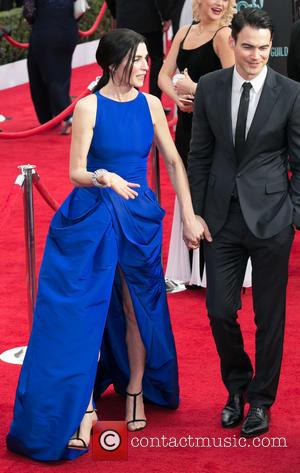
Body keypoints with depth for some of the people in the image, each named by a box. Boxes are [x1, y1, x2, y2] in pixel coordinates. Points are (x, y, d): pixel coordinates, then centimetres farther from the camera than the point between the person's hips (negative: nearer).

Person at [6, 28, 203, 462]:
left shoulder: (150, 104, 1)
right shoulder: (88, 107, -9)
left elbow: (174, 162, 6)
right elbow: (76, 173, -10)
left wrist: (189, 216, 1)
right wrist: (104, 177, -32)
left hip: (139, 219, 3)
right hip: (92, 218, -3)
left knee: (136, 306, 11)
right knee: (85, 310, -2)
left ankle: (136, 391, 27)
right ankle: (85, 406, 4)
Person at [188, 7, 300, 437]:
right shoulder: (209, 87, 2)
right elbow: (200, 154, 8)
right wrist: (196, 211, 4)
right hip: (222, 216, 2)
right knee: (220, 311, 4)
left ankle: (261, 401, 23)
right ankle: (237, 388, 29)